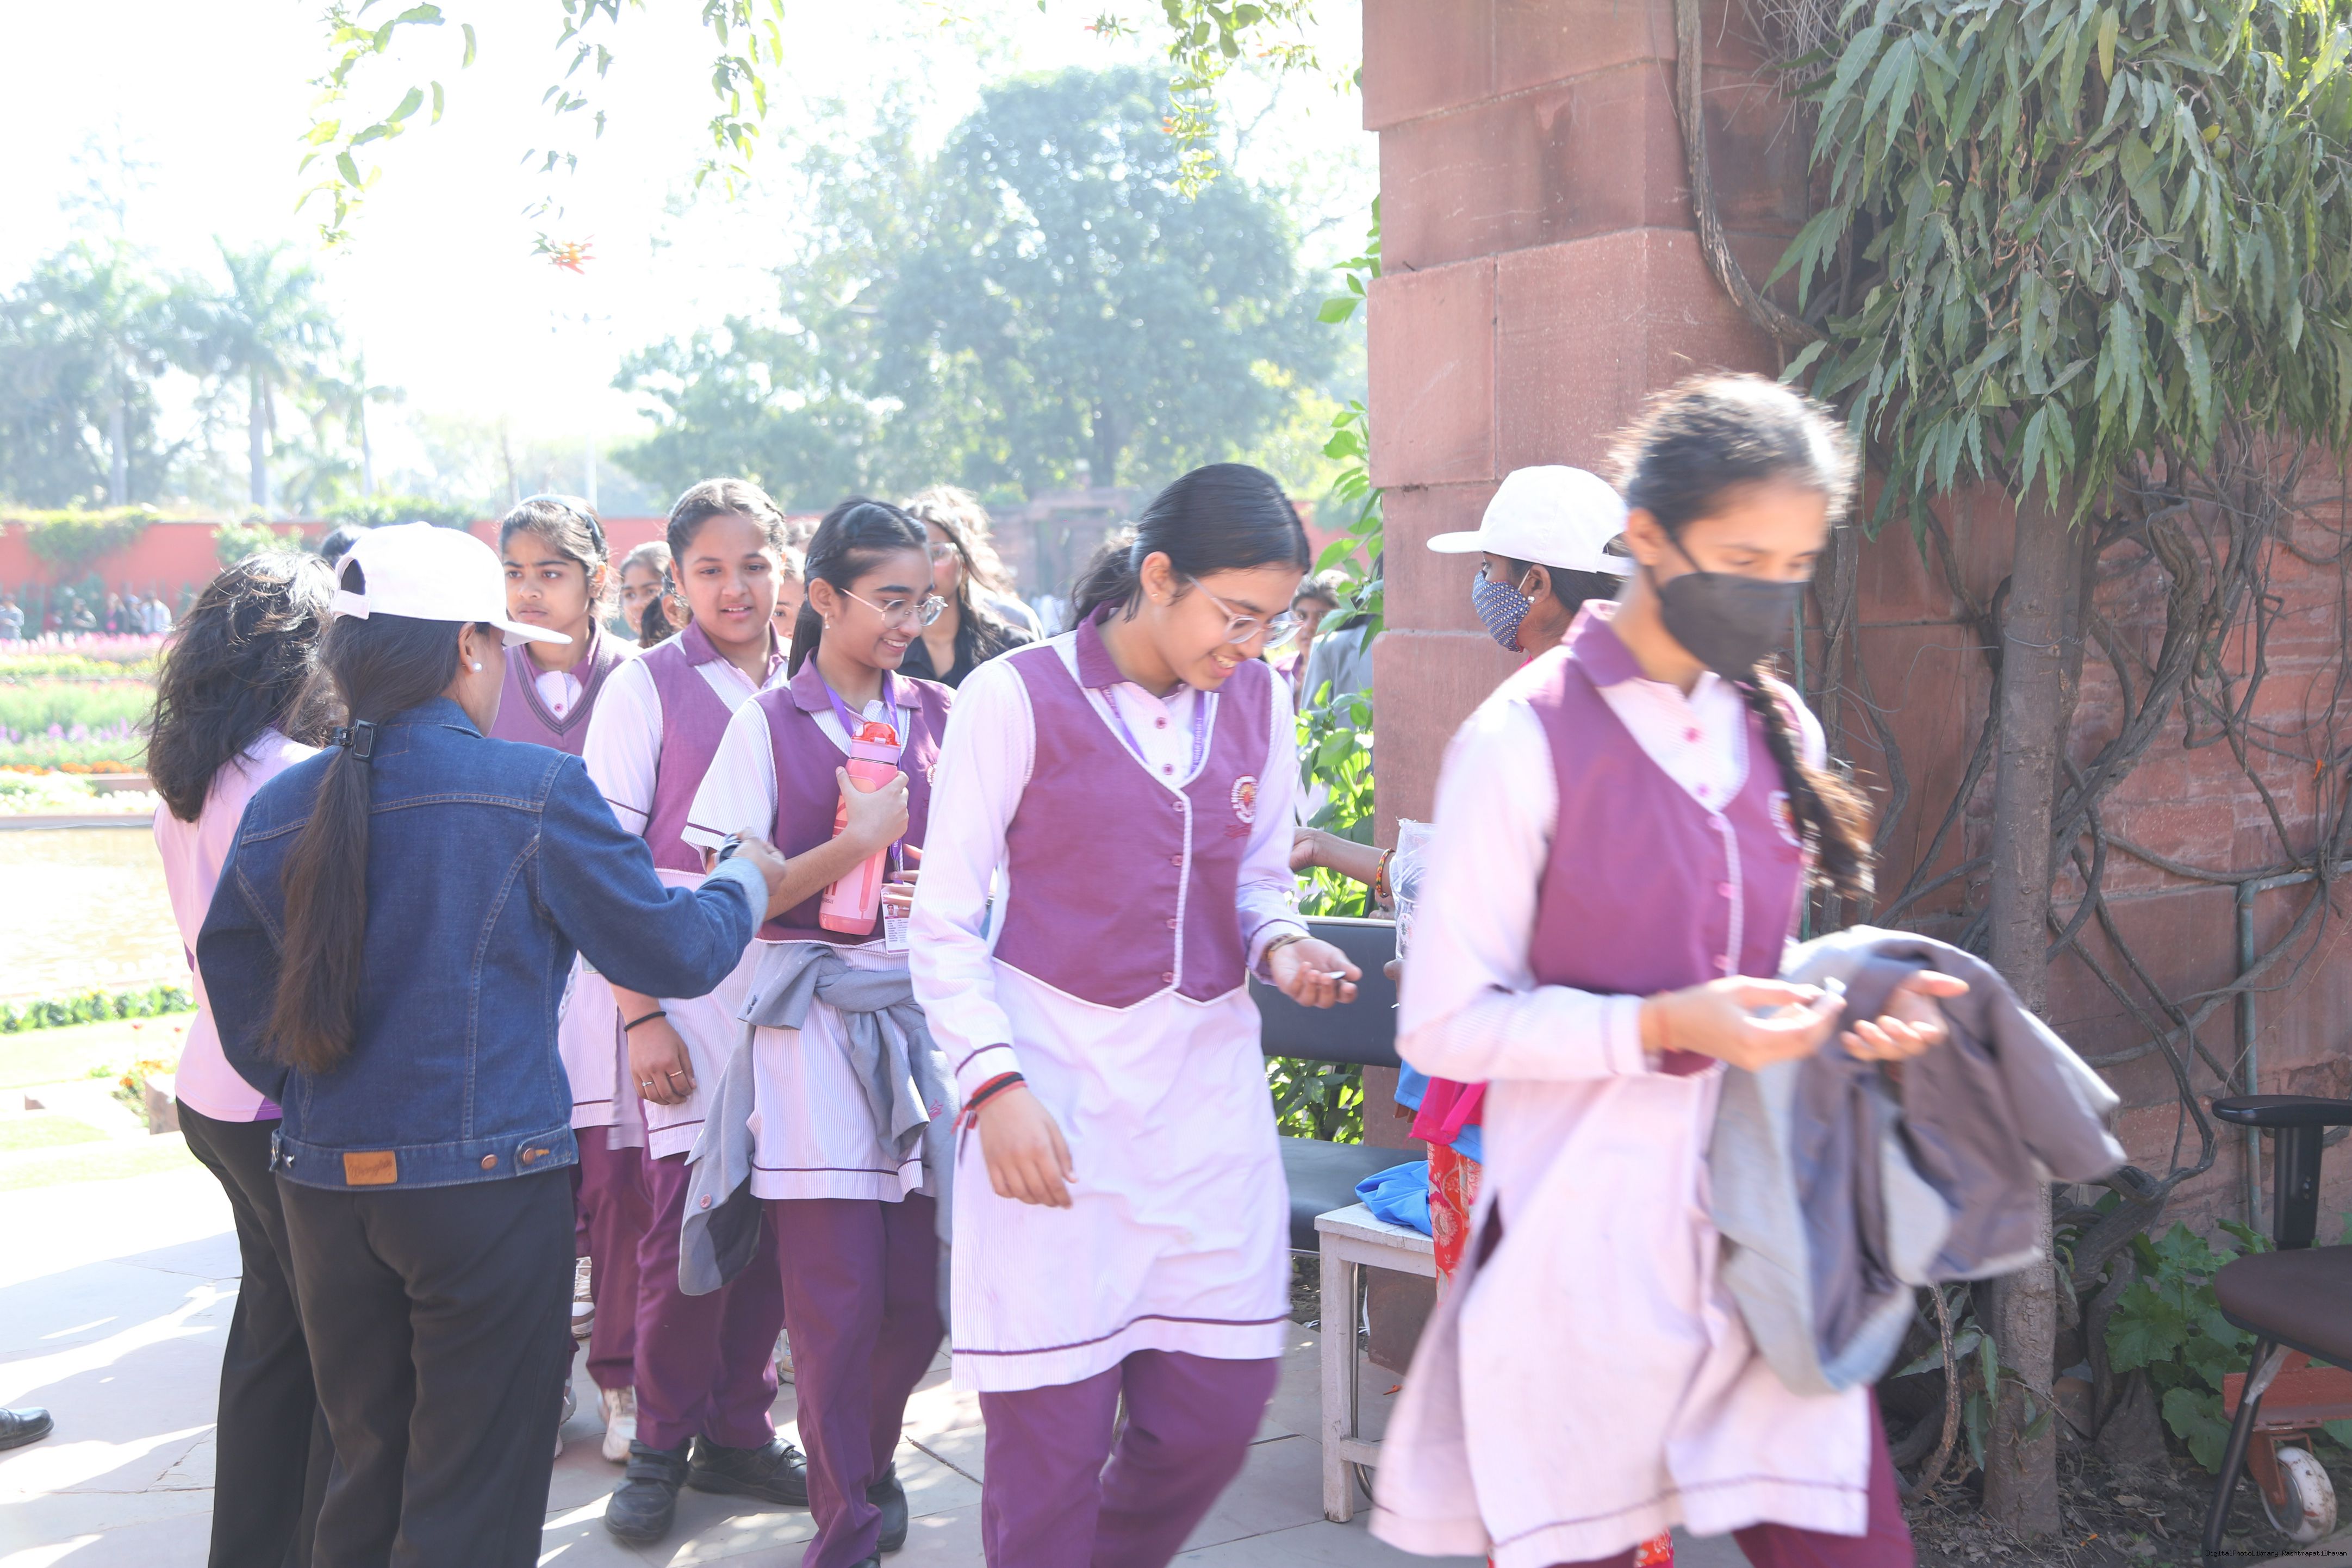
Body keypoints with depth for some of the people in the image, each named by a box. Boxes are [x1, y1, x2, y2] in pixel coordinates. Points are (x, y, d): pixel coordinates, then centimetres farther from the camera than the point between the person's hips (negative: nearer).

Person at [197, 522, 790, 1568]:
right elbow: (674, 953, -6)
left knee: (365, 1482, 21)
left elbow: (249, 1030, 11)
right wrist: (748, 881, 12)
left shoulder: (274, 814, 2)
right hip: (487, 1184, -5)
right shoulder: (535, 789, -13)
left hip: (322, 1190, 6)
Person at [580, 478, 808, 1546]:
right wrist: (639, 1014, -11)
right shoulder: (649, 684, -3)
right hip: (682, 981, -4)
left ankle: (737, 1434, 23)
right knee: (684, 1225, -4)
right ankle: (660, 1448, 16)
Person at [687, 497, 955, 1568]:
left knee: (919, 1296, 6)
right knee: (838, 1299, -3)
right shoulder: (770, 724, 0)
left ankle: (870, 1460, 33)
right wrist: (855, 846, -15)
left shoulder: (938, 716, 10)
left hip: (925, 1007, 4)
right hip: (817, 1010, -3)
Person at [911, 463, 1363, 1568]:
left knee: (1218, 1404, 6)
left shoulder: (1258, 702, 6)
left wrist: (1280, 947, -5)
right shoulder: (1017, 696, -7)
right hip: (1055, 1081, -4)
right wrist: (995, 1082, -16)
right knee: (1049, 1428, -1)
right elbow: (945, 925, -5)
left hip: (1208, 1073, 5)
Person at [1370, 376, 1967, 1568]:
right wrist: (1662, 1027, -22)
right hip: (1589, 1250, -5)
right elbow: (1445, 1023, -11)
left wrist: (1862, 1000, -1)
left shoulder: (1776, 731, 9)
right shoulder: (1527, 740, -11)